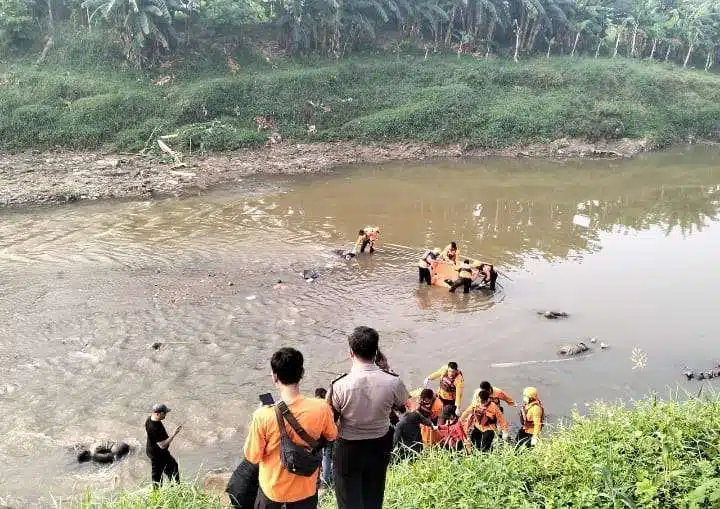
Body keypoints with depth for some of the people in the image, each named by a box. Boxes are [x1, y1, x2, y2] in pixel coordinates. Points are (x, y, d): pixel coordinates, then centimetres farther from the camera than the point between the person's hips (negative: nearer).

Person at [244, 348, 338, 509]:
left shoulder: (263, 416, -29)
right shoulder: (321, 408, -23)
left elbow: (253, 456, -13)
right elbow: (331, 436, -2)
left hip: (273, 487, -1)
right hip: (305, 488, 1)